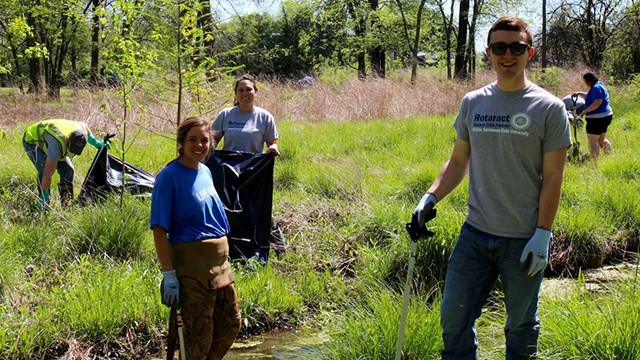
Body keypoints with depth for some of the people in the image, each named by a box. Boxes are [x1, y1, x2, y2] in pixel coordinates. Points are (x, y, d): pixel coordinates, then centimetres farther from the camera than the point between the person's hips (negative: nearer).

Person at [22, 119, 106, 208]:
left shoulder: (82, 130, -26)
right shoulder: (58, 144, -46)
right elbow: (47, 174, -42)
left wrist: (96, 142, 1)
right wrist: (44, 197, -40)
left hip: (46, 141, 7)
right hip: (32, 141, -7)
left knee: (68, 170, -5)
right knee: (44, 171, -29)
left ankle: (66, 203, 7)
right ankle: (43, 206, -19)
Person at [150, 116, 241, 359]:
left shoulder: (205, 172, 10)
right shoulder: (169, 176, -12)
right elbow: (159, 229, -15)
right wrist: (168, 275, -19)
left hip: (220, 259, 8)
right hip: (191, 263, -8)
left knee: (231, 323, 15)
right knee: (200, 333, 0)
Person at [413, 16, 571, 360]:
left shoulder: (549, 108, -6)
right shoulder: (472, 103, 6)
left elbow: (552, 177, -7)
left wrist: (542, 234, -11)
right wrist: (431, 197, 0)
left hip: (524, 241, -3)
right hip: (475, 234, 4)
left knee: (521, 325, 11)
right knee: (453, 317, 6)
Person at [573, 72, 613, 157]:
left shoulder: (596, 88, -18)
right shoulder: (599, 85, 16)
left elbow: (598, 102, -29)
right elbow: (588, 96, 30)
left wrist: (584, 111, -27)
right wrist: (579, 93, 14)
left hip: (597, 118, -11)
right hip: (605, 116, 11)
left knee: (592, 140, -5)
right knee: (601, 140, 19)